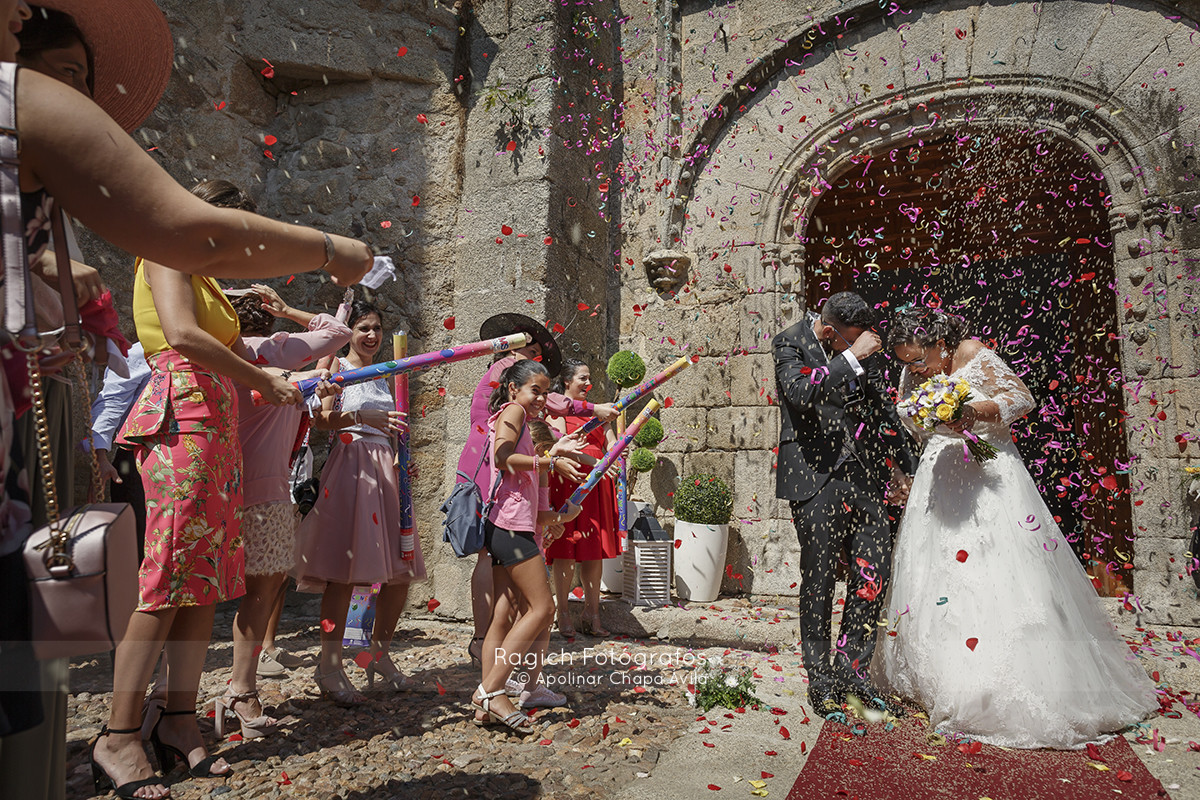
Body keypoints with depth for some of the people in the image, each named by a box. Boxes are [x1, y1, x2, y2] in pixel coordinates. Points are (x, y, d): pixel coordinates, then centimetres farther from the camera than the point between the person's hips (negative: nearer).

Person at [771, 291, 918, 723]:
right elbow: (801, 393, -26)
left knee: (876, 571, 2)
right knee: (819, 579, 3)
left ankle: (851, 666, 21)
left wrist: (897, 460, 22)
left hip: (862, 473, 5)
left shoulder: (862, 347, 9)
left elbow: (880, 403, 20)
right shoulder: (790, 343, -6)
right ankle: (821, 683, 17)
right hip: (815, 476, -5)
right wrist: (851, 358, -24)